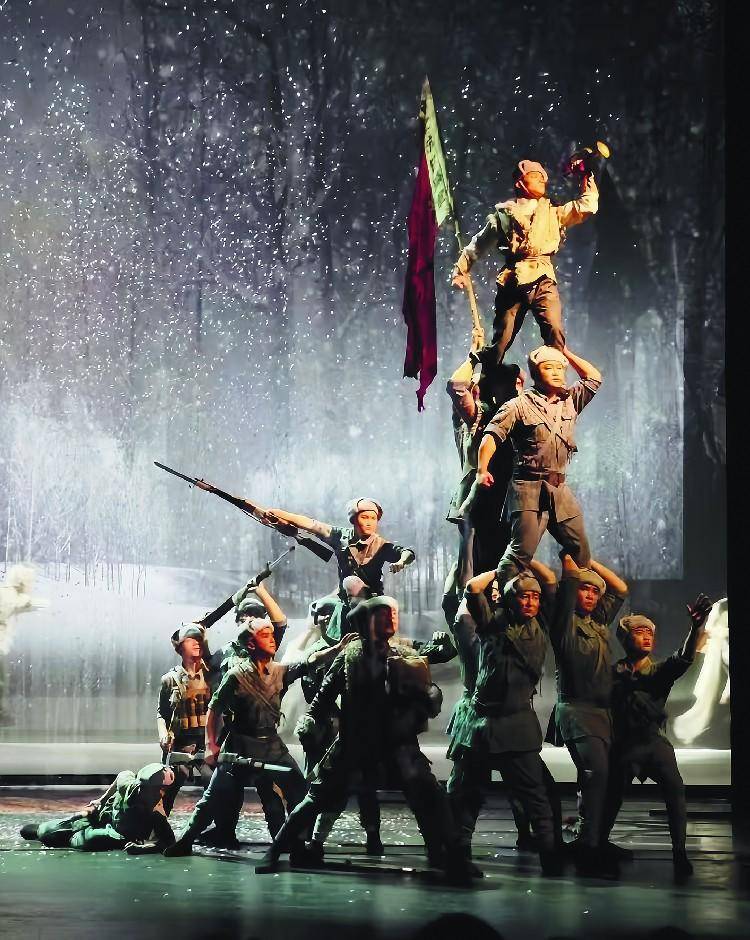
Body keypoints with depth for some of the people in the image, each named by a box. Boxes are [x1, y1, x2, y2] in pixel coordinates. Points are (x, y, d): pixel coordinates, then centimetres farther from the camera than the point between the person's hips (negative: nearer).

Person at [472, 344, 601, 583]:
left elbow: (594, 377, 24)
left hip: (560, 491, 6)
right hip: (529, 489, -6)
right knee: (522, 550, -17)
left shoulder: (570, 401, 16)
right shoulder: (520, 405, -1)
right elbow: (492, 435, -9)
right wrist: (482, 470, -23)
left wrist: (565, 352, 19)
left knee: (580, 550, 7)